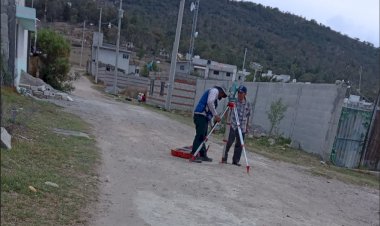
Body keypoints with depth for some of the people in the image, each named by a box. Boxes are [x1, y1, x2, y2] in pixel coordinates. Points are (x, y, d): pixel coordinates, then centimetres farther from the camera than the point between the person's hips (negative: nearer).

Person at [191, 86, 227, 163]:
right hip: (201, 115, -10)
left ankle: (203, 155, 18)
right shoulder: (215, 90, 1)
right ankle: (194, 155, -17)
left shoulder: (214, 92, 29)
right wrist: (216, 115, -16)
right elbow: (210, 102, -18)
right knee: (200, 135, -14)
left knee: (203, 136, 12)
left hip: (204, 116, 10)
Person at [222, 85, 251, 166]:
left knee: (239, 144, 6)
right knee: (229, 142, -7)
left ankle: (236, 160, 18)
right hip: (233, 126, -3)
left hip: (242, 127, 3)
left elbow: (247, 116, 12)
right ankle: (224, 157, 10)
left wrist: (247, 127, 13)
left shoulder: (247, 104, 6)